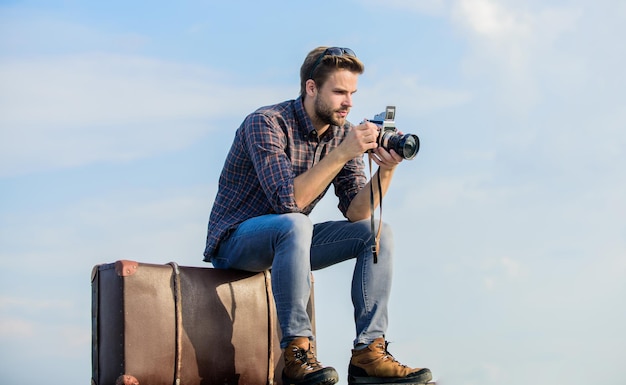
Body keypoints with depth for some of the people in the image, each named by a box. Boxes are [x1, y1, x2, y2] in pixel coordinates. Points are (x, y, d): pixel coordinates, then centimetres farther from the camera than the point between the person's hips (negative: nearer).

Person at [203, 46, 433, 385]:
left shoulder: (342, 133, 0)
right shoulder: (266, 123, -20)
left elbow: (356, 213, -7)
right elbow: (287, 199, -32)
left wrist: (386, 170, -23)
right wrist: (342, 154, -33)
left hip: (287, 242, 7)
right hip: (234, 243, -7)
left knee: (378, 232, -7)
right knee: (295, 225, -38)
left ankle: (368, 352, -14)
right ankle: (296, 353, -34)